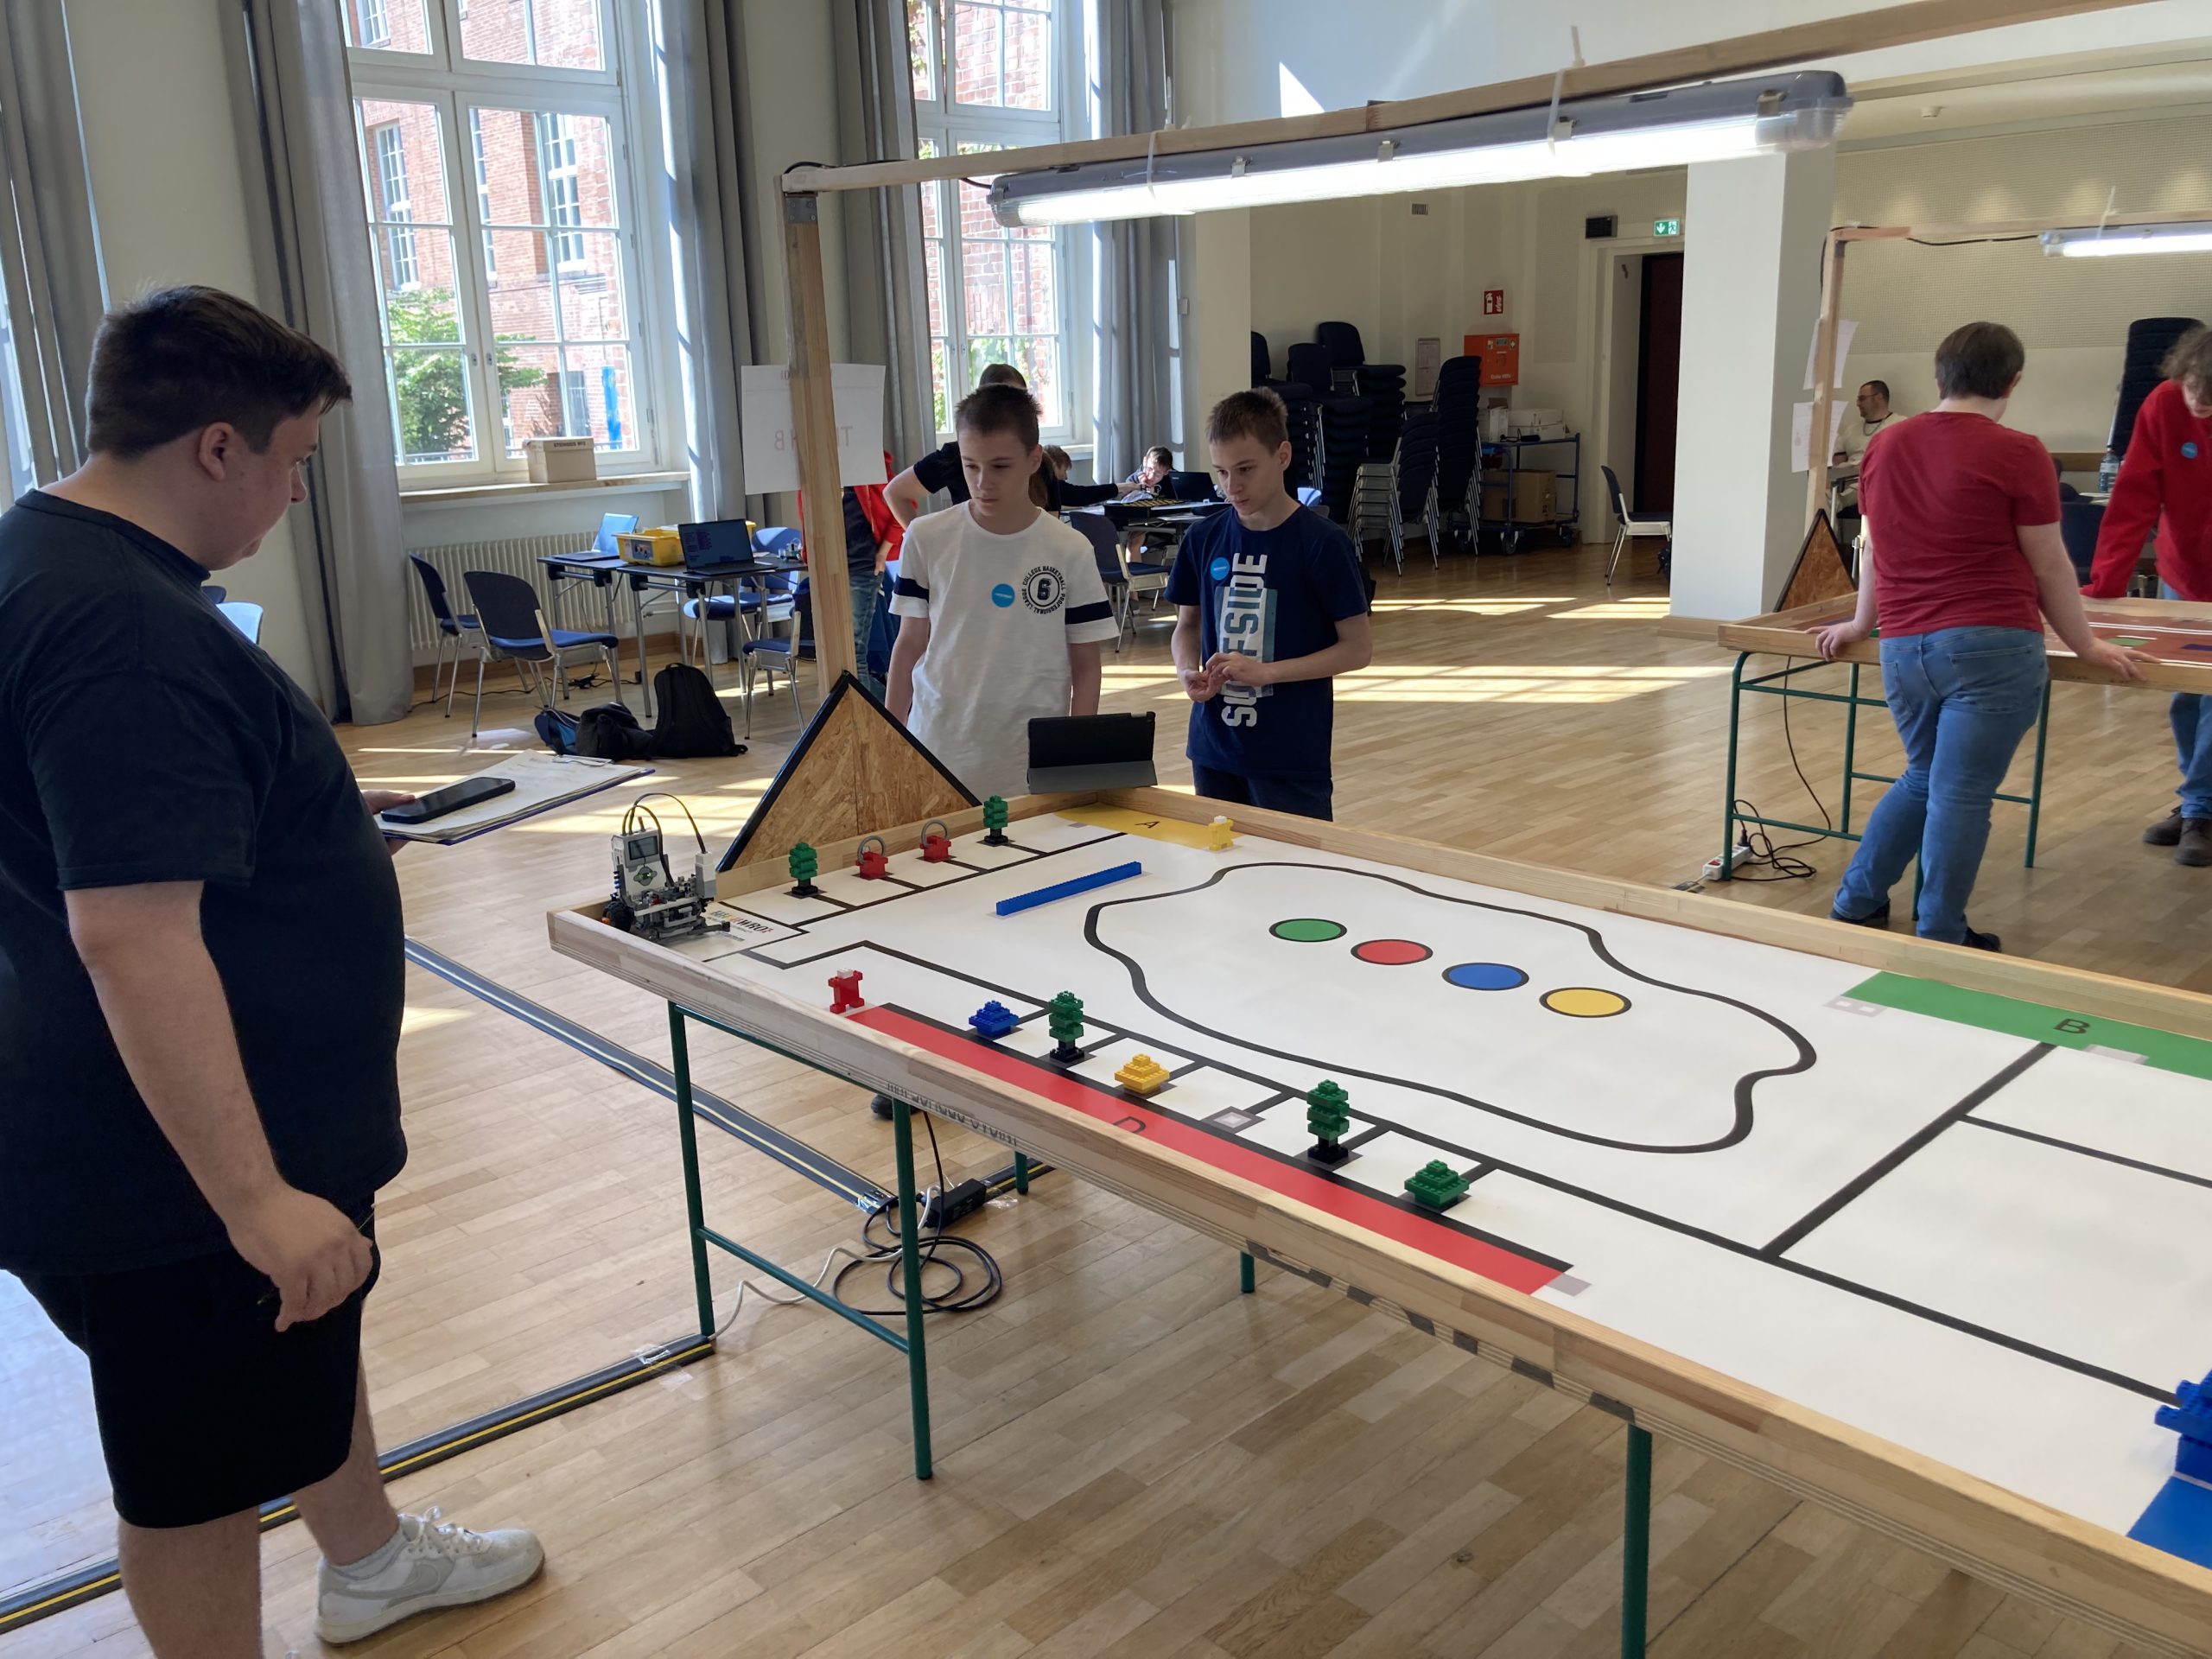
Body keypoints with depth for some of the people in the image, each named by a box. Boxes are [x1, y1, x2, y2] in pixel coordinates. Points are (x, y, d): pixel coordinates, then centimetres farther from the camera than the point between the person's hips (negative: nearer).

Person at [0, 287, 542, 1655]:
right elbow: (127, 935, -34)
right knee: (201, 1467, 9)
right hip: (181, 1163, -11)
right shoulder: (122, 632, -29)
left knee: (318, 1336, 29)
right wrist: (256, 1201, -32)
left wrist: (312, 814, 19)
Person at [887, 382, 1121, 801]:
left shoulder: (1070, 552, -1)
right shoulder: (927, 539, 1)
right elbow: (910, 645, 8)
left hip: (1034, 770, 0)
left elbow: (1085, 665, 4)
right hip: (937, 763, 1)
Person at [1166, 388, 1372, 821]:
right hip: (1213, 749, 4)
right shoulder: (1203, 538, 3)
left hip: (1292, 755, -4)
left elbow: (1358, 648, -8)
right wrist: (1188, 671, -7)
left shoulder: (1323, 543, -10)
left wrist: (1266, 672, -18)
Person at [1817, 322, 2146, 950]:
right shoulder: (2017, 454, -7)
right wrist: (2086, 647, 12)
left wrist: (1863, 622, 36)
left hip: (1903, 649, 6)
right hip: (1991, 647, -6)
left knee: (1925, 778, 22)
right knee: (1961, 794, 1)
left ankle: (1855, 907, 25)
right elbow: (2049, 567, 0)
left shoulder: (1885, 447, 9)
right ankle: (1940, 941, 10)